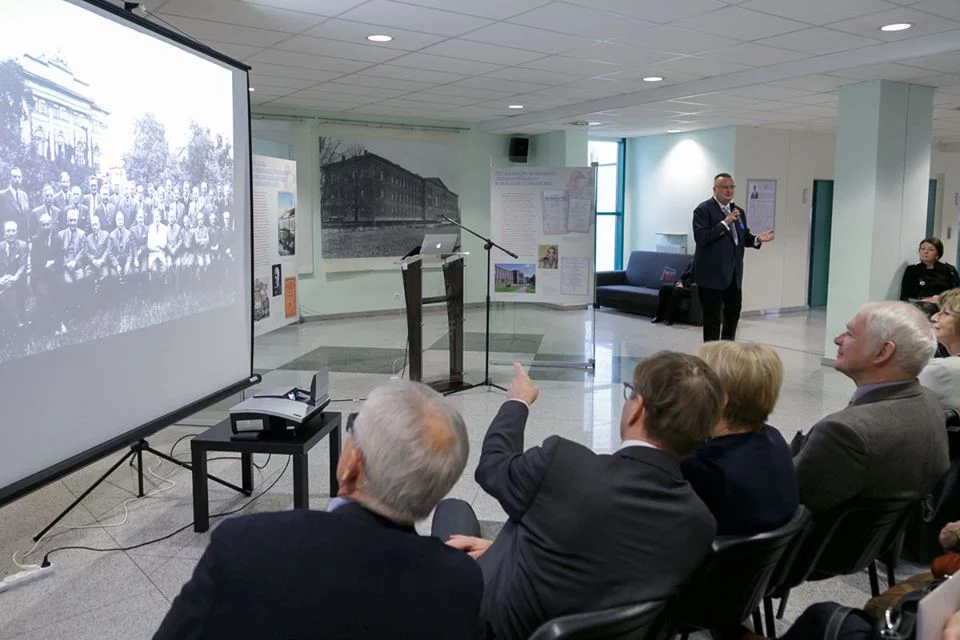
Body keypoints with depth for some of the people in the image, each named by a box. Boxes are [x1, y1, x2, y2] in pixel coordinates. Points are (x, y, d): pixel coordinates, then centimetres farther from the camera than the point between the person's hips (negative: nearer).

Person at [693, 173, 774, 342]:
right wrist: (725, 223, -25)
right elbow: (700, 237, -22)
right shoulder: (704, 209, -10)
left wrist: (757, 239, -4)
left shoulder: (739, 211, 13)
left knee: (733, 313, 16)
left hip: (733, 273, 8)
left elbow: (743, 237, 17)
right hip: (712, 273, -7)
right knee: (712, 318, 0)